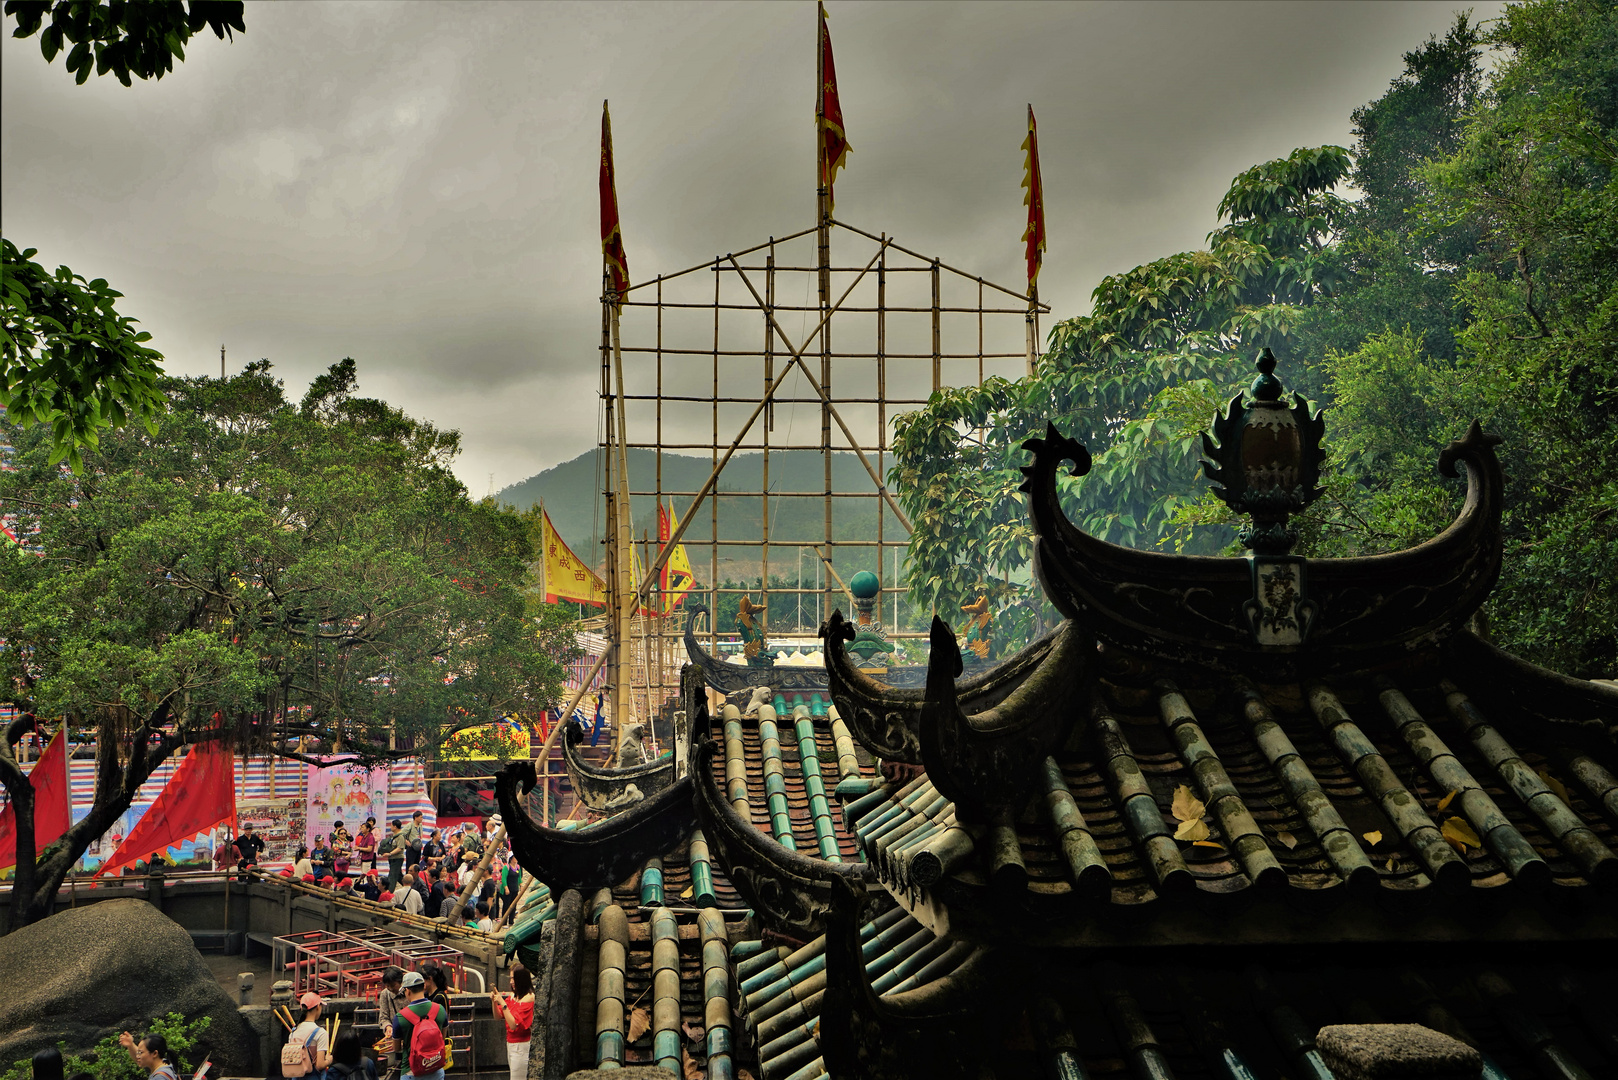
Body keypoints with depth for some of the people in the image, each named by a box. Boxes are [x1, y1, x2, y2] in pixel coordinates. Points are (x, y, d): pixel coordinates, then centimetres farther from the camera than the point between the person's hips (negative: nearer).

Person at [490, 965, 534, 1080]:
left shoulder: (528, 998, -17)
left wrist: (503, 1003, -23)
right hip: (510, 1043, 8)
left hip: (521, 1045, -8)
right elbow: (499, 1016, 12)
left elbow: (514, 1024, -22)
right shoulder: (513, 996, 7)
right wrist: (494, 1002, -5)